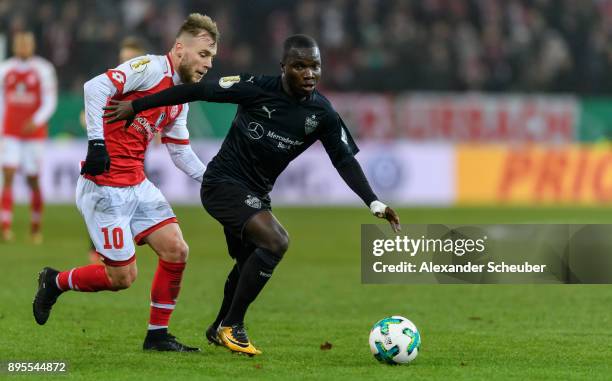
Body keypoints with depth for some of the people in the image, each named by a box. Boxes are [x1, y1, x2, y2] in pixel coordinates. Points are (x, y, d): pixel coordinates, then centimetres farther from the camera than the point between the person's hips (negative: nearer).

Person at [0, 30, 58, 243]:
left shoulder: (43, 70, -3)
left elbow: (50, 102, -6)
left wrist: (37, 121, -22)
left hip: (34, 133, -2)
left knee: (33, 180, 4)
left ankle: (36, 226, 21)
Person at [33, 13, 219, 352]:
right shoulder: (151, 68, -13)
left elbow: (180, 153, 22)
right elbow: (96, 87, -24)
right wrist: (97, 141, -30)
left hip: (137, 185, 9)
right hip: (106, 188, -9)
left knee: (176, 250, -3)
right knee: (122, 277, -6)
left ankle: (157, 335, 10)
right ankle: (55, 282, 20)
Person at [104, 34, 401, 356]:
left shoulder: (322, 114, -5)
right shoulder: (257, 88, -18)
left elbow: (345, 160, -3)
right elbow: (198, 91, -13)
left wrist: (374, 203, -17)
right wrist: (136, 106, -10)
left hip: (254, 194, 7)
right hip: (223, 182, -7)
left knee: (250, 264, 23)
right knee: (275, 241, -25)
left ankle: (218, 330, 50)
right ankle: (232, 327, -13)